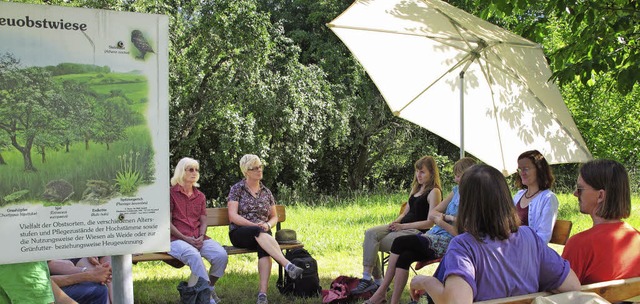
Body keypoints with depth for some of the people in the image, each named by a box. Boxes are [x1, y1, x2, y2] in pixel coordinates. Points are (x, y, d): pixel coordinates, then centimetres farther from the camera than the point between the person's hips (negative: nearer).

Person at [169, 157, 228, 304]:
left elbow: (203, 221, 15)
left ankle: (209, 287, 1)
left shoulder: (200, 196, 21)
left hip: (199, 238, 5)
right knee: (194, 256, -38)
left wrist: (202, 236, -7)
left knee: (221, 255, -24)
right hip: (177, 239, -5)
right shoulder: (171, 193, 5)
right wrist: (186, 238, -13)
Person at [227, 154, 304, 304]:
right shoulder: (237, 189, 4)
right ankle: (288, 265, -53)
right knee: (259, 232, -38)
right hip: (239, 233, -3)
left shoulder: (266, 192, 15)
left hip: (261, 233, 3)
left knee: (264, 248, -35)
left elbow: (274, 217, 17)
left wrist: (267, 225, -7)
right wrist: (254, 225, -18)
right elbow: (233, 216, -6)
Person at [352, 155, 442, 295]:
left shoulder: (434, 192, -7)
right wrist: (395, 222, 0)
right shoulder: (416, 189, 20)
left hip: (416, 231, -8)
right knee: (370, 233, -16)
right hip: (402, 227, 8)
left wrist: (403, 226, -15)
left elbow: (430, 222, -13)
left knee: (372, 244, -20)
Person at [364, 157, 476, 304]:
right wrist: (448, 217, -7)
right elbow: (432, 214, 11)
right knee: (404, 256, -20)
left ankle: (382, 291, -5)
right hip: (433, 236, 7)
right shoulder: (457, 191, 13)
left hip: (446, 243, -7)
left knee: (399, 242, -16)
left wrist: (442, 222, -13)